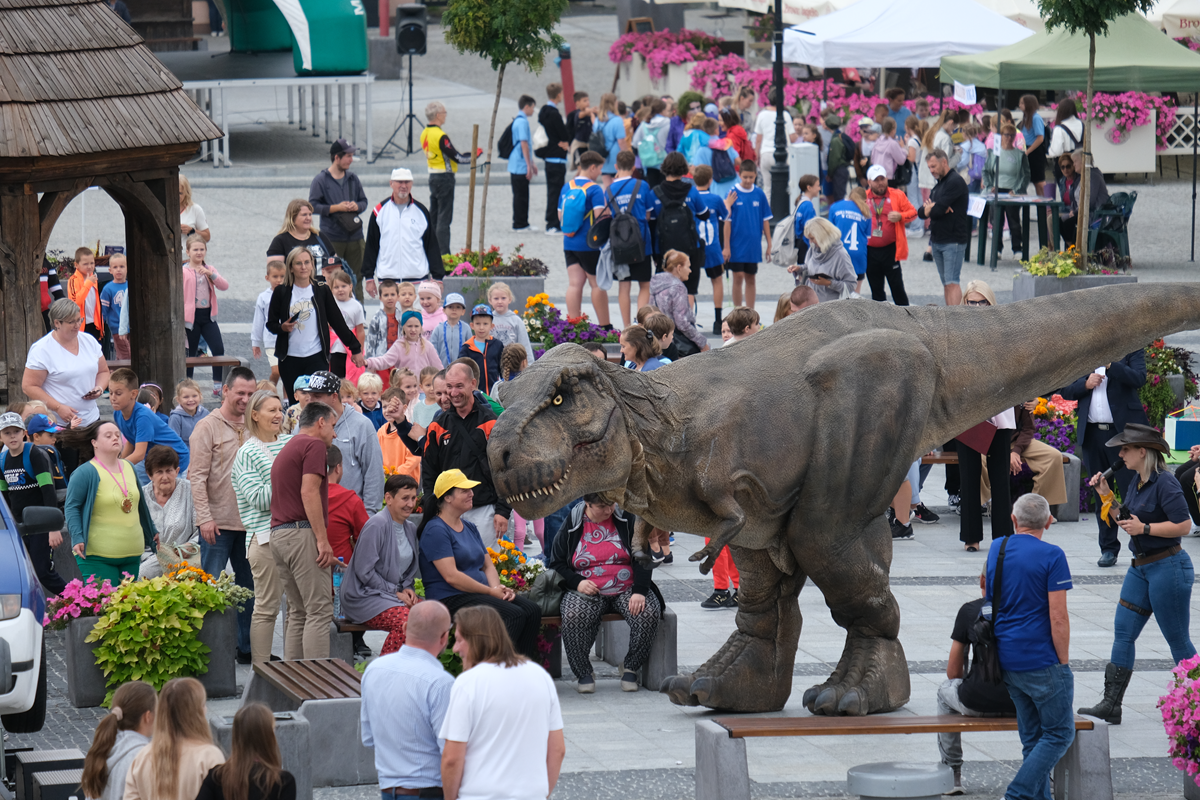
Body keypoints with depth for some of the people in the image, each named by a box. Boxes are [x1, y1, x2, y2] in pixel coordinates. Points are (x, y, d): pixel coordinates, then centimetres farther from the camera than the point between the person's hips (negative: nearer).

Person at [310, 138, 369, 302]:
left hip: (354, 237, 4)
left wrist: (357, 206, -4)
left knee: (356, 278, 7)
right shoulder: (321, 180, -3)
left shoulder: (353, 178, 11)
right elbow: (313, 206, -8)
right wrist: (336, 208, -15)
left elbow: (364, 201, 19)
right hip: (332, 238, -4)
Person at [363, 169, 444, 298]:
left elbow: (432, 246, 8)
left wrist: (438, 277, 3)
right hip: (387, 278, 0)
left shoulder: (421, 211, 6)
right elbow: (371, 246, 8)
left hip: (417, 278, 0)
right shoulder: (380, 211, 5)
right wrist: (369, 278, 4)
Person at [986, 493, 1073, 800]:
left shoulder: (996, 551, 8)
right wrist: (1064, 662, -7)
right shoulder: (1051, 556, -12)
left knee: (1032, 737, 14)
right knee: (1060, 733, 2)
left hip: (1007, 659, 7)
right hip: (1042, 660, -7)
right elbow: (1058, 618, -16)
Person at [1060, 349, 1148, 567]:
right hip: (1092, 432, 4)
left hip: (1122, 431, -4)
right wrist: (1085, 384, -7)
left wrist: (1110, 364, -22)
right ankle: (1108, 548, 15)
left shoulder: (1132, 350, 3)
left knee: (1131, 491, -6)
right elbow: (1066, 391, 12)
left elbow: (1139, 379, -13)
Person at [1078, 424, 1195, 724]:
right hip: (1141, 567, 9)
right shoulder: (1137, 483, 10)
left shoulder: (1165, 483, -17)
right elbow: (1125, 520, 21)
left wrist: (1144, 528, -21)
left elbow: (1184, 525, -22)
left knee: (1177, 640, 1)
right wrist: (1106, 495, 9)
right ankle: (1111, 706, 5)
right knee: (1123, 633, 4)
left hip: (1169, 567, -9)